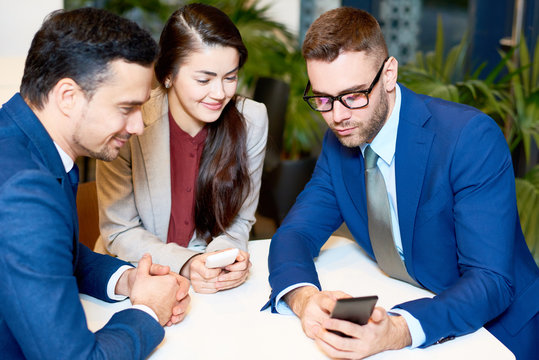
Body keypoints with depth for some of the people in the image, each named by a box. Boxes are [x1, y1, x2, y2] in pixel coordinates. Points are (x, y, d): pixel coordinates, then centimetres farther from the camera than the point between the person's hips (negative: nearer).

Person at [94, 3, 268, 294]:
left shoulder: (252, 120, -7)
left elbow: (238, 220, 2)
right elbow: (119, 231, -7)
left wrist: (223, 255, -20)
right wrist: (184, 263, -22)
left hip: (217, 287, 2)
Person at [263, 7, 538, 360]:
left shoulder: (472, 137, -22)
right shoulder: (340, 140, -4)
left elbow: (490, 281, -26)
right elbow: (295, 233, -5)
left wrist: (397, 331, -42)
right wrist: (304, 297, -28)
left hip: (492, 325, -4)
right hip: (401, 312, 5)